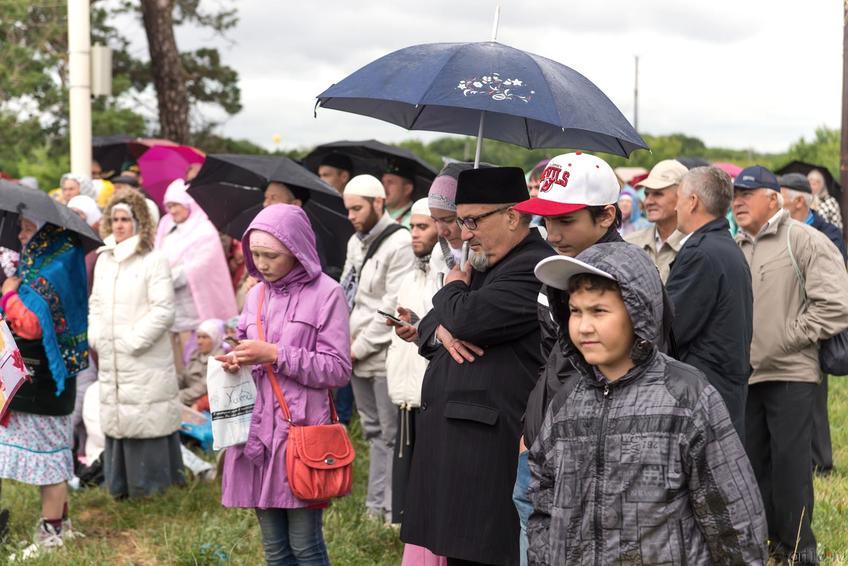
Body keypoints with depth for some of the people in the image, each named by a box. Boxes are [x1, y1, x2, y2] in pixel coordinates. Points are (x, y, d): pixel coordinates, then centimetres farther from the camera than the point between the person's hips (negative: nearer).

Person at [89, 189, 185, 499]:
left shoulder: (154, 260, -6)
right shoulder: (103, 260, 14)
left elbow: (162, 310, -11)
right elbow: (95, 303, 19)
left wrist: (133, 340, -14)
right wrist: (95, 336, 3)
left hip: (146, 362, -6)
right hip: (111, 361, 6)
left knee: (147, 422, -5)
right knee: (116, 421, 9)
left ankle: (151, 484, 4)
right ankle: (120, 485, 18)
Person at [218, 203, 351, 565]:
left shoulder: (325, 293, -5)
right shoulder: (257, 295, 12)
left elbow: (338, 369, -9)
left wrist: (275, 355, -14)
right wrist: (236, 362, -3)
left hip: (301, 428, -5)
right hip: (256, 427, 5)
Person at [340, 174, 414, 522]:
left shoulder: (399, 244, -13)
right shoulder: (355, 242, 15)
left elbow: (394, 307, -17)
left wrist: (360, 347, -13)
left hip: (385, 356, -8)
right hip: (356, 356, 8)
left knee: (391, 434, -3)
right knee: (374, 431, 15)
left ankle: (393, 508, 1)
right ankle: (375, 505, 22)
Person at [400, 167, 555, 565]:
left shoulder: (535, 269, -12)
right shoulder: (486, 265, 21)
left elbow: (469, 319, -22)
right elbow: (428, 325, 24)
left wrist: (452, 288, 2)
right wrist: (440, 330, -2)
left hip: (488, 450, -10)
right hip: (452, 443, 10)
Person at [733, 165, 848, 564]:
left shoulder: (805, 242, -7)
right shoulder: (733, 249, 13)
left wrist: (789, 337, -11)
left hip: (790, 374, -6)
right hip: (744, 374, 6)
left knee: (790, 463, -4)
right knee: (753, 460, 11)